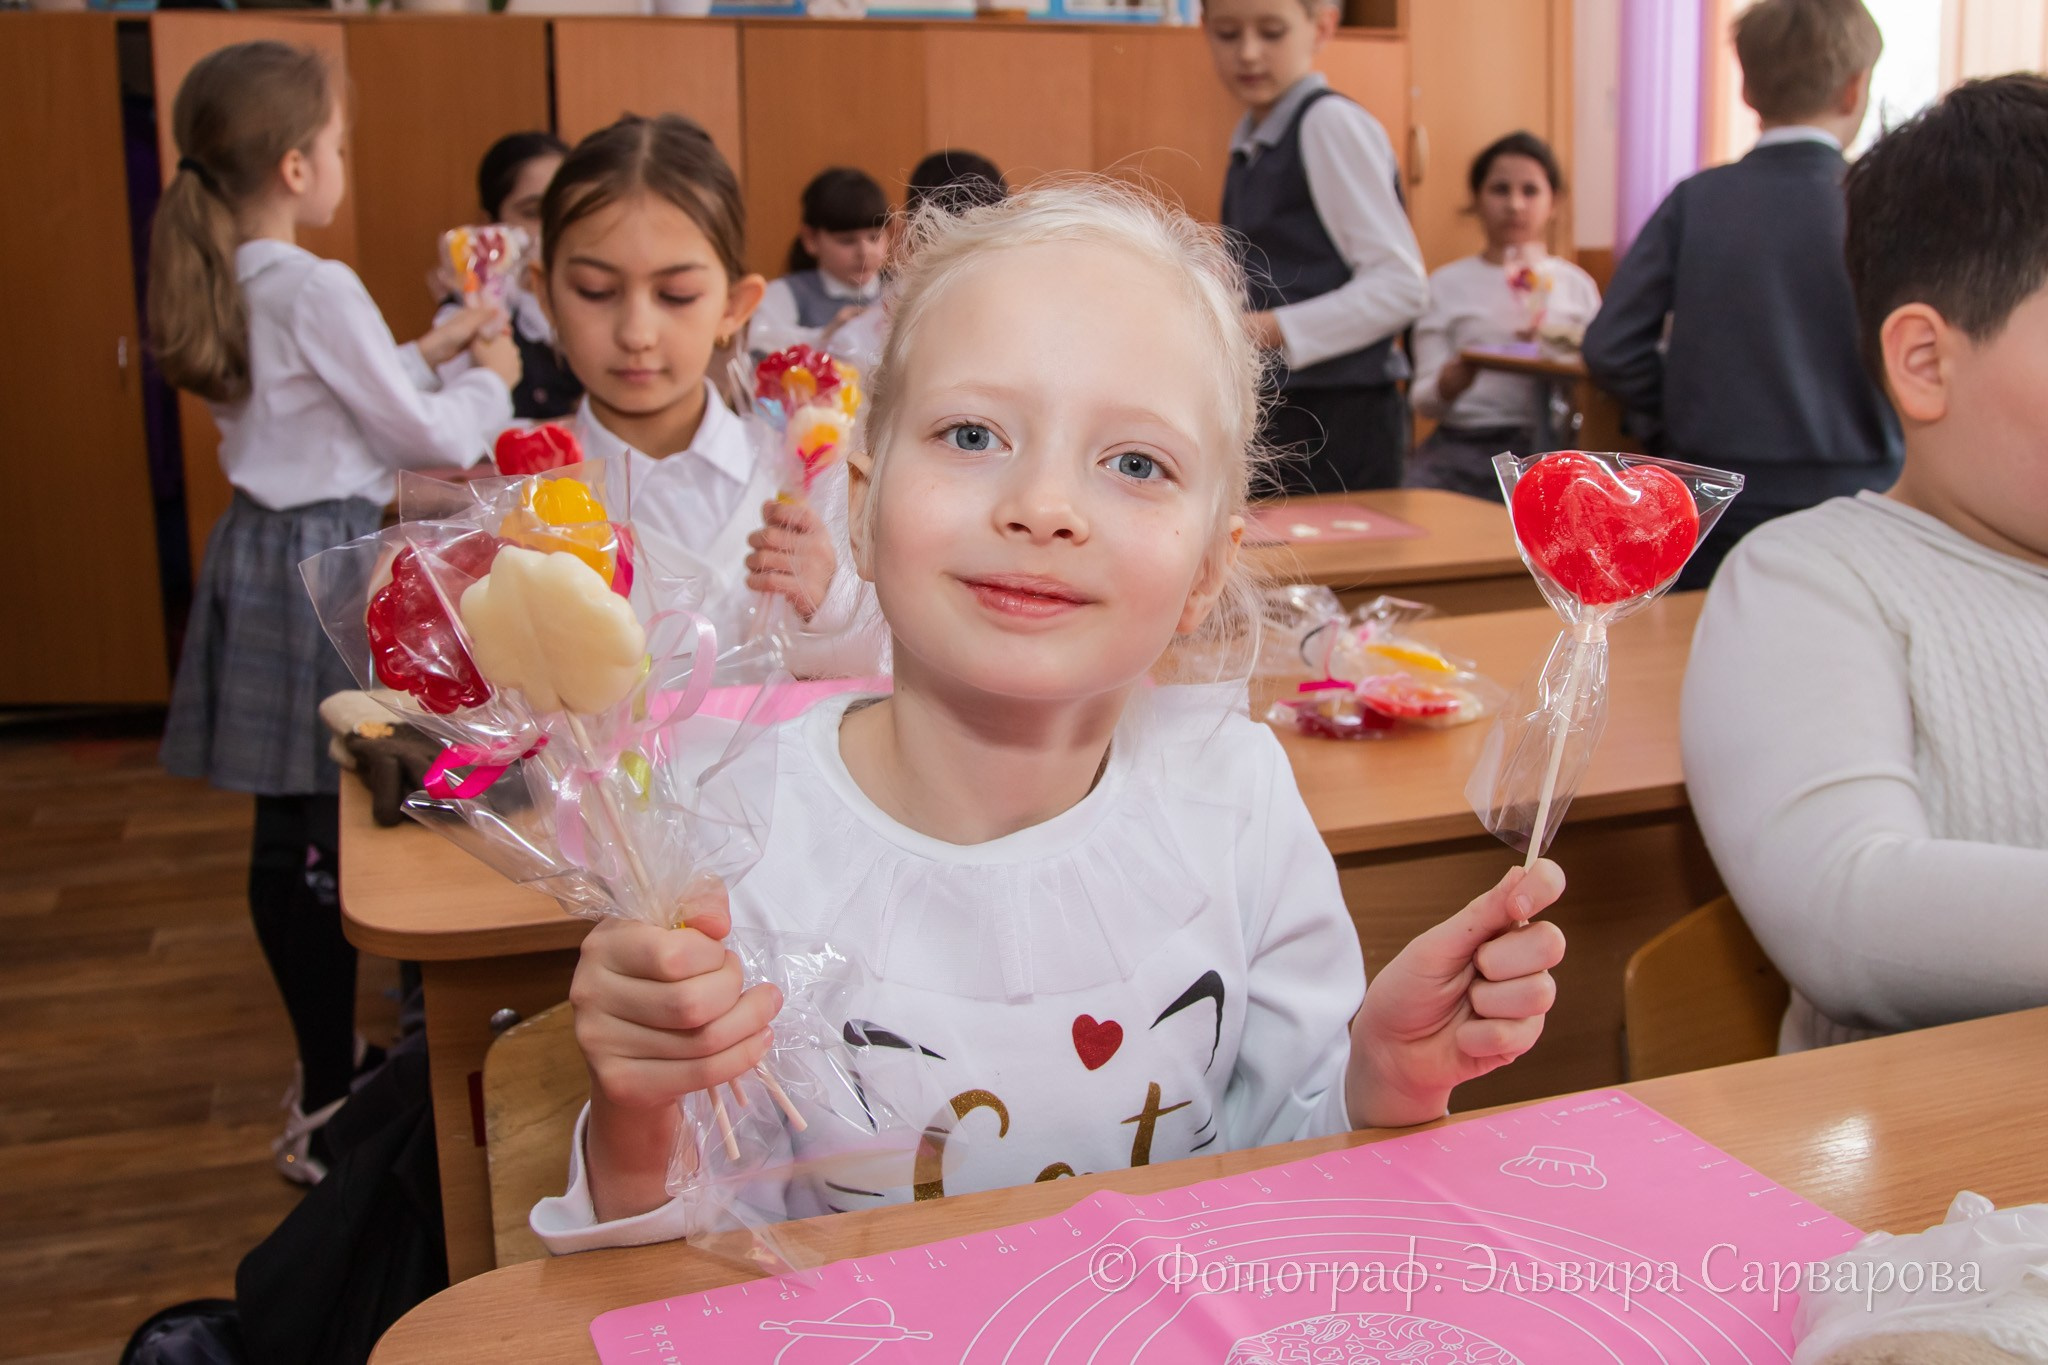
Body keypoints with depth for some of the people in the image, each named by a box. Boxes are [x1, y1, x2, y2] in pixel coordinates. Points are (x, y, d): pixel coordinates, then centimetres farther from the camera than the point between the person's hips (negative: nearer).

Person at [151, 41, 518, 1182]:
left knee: (290, 831, 14)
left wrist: (428, 353, 20)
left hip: (259, 559, 9)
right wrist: (491, 382, 6)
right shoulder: (319, 290, -17)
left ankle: (328, 1066, 29)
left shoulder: (225, 284, 10)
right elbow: (428, 438, -12)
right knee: (338, 839, -1)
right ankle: (331, 1109, 9)